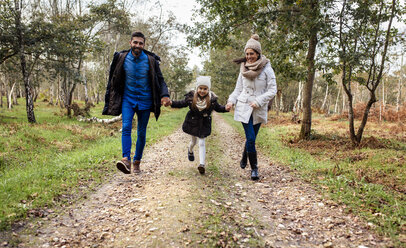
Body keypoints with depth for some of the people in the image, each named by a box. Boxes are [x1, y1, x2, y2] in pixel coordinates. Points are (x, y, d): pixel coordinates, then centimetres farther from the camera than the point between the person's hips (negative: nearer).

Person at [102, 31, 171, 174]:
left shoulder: (151, 60, -3)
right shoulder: (121, 58, 0)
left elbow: (160, 80, 1)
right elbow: (113, 81, 9)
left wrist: (164, 95, -17)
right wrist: (110, 100, 8)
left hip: (145, 101, 0)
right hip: (127, 99, 0)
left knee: (142, 133, 5)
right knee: (126, 127, -20)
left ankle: (137, 162, 19)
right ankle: (126, 160, -29)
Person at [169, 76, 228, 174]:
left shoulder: (212, 99, -13)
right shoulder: (191, 97, -14)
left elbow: (218, 108, 1)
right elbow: (182, 103, -2)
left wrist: (226, 108, -18)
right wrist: (171, 103, -16)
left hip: (204, 124, -1)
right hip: (192, 122, 1)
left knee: (202, 143, -5)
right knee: (194, 141, 18)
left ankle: (202, 164, -6)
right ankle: (190, 151, 53)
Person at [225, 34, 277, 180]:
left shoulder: (266, 69, -4)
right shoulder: (244, 69, 6)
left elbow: (272, 90, -5)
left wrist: (258, 101, -15)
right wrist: (231, 101, -2)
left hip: (259, 110, -1)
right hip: (244, 107, 1)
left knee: (251, 138, 9)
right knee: (251, 138, -8)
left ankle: (244, 159, 37)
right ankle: (254, 168, 5)